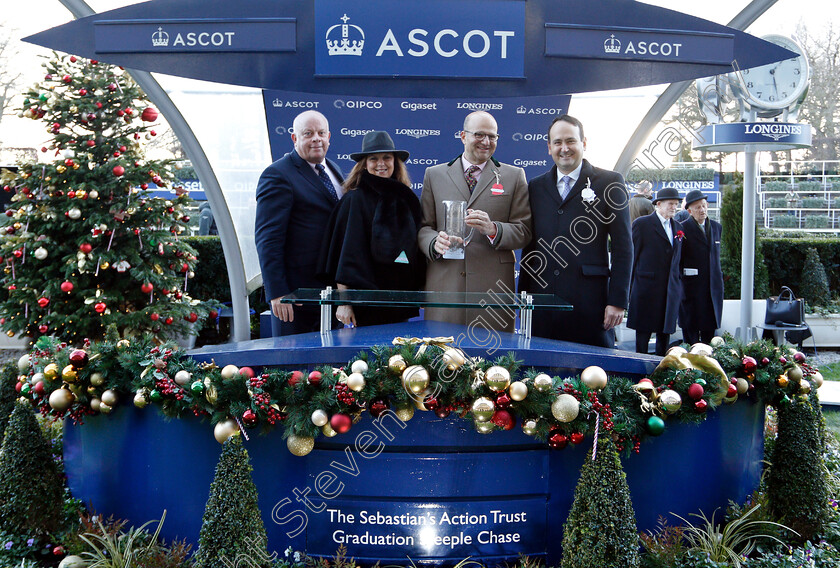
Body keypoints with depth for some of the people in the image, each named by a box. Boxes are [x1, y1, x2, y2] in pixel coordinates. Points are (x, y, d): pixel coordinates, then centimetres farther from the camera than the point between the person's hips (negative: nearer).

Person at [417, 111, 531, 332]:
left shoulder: (514, 176, 12)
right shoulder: (434, 175, 15)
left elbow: (524, 231, 6)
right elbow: (423, 227, 11)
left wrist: (493, 229, -14)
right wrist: (435, 242, -11)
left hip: (492, 288, 0)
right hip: (444, 285, 1)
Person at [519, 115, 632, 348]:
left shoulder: (608, 182, 3)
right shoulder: (536, 187, 14)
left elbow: (623, 247, -1)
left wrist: (618, 301, -7)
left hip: (589, 301, -3)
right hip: (543, 300, 3)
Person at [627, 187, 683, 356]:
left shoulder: (678, 227, 15)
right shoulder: (642, 224, -2)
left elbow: (677, 259, 18)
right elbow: (631, 256, -2)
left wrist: (678, 287, 12)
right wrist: (628, 286, -3)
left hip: (671, 291, 5)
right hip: (646, 289, -5)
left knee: (665, 333, 9)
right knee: (643, 334, 0)